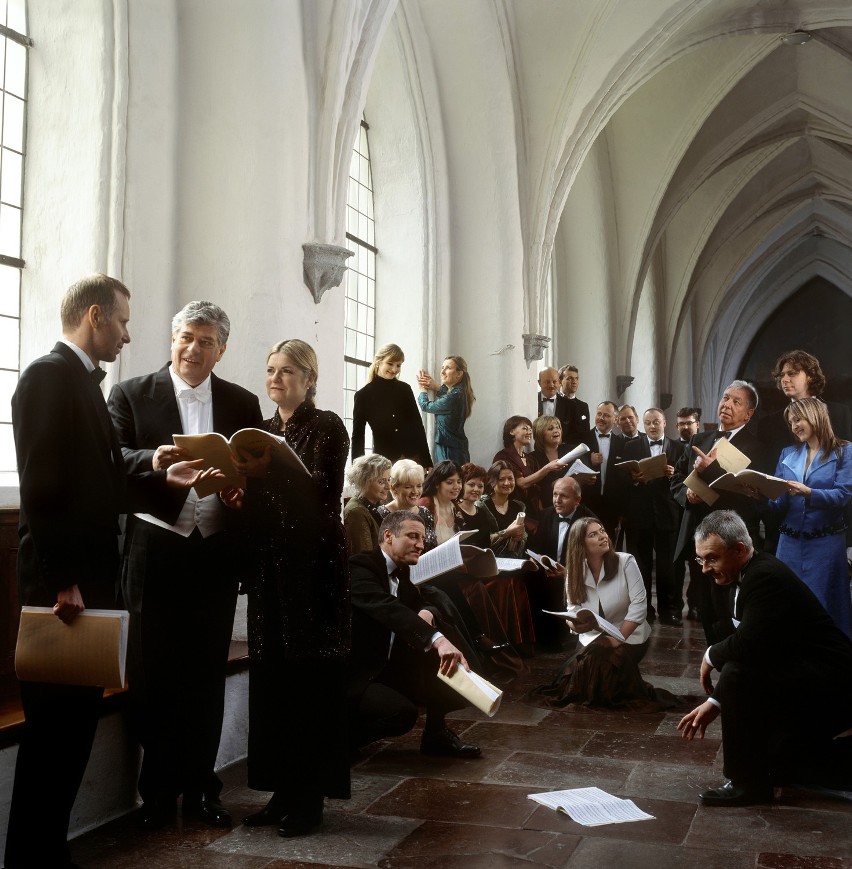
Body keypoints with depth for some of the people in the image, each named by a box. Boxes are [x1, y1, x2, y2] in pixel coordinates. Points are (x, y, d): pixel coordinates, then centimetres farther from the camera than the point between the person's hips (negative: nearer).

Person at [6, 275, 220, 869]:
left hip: (89, 579, 9)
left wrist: (166, 480, 8)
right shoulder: (50, 375, -12)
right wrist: (61, 581, -21)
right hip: (62, 584, -9)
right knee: (55, 723, 0)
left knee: (76, 719, 14)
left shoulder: (84, 382, 16)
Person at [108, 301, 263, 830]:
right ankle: (158, 791, 21)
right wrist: (151, 460, -27)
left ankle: (200, 788, 24)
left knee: (208, 677, 11)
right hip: (156, 553, -2)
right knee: (154, 676, 5)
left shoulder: (243, 403, 9)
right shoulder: (132, 394, 2)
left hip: (216, 553, 2)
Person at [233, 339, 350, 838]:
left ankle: (310, 797, 9)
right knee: (271, 679, 5)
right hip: (269, 566, 6)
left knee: (312, 680, -1)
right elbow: (256, 502, 14)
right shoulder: (263, 431, 16)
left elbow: (323, 490, -18)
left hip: (314, 564, -6)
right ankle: (282, 791, 16)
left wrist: (270, 471, -32)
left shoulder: (327, 427, -3)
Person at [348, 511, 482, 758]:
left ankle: (436, 732, 8)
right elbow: (386, 607, -37)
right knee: (402, 712, -29)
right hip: (352, 675, -9)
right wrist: (437, 639, -50)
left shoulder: (400, 571, 10)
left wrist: (427, 613, -17)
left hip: (386, 667, 9)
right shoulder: (360, 567, -19)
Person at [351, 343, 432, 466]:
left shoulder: (405, 389, 7)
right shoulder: (364, 395, 0)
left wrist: (427, 462, 4)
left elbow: (418, 426, 8)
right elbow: (357, 435, 1)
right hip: (384, 461, -2)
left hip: (413, 457, 2)